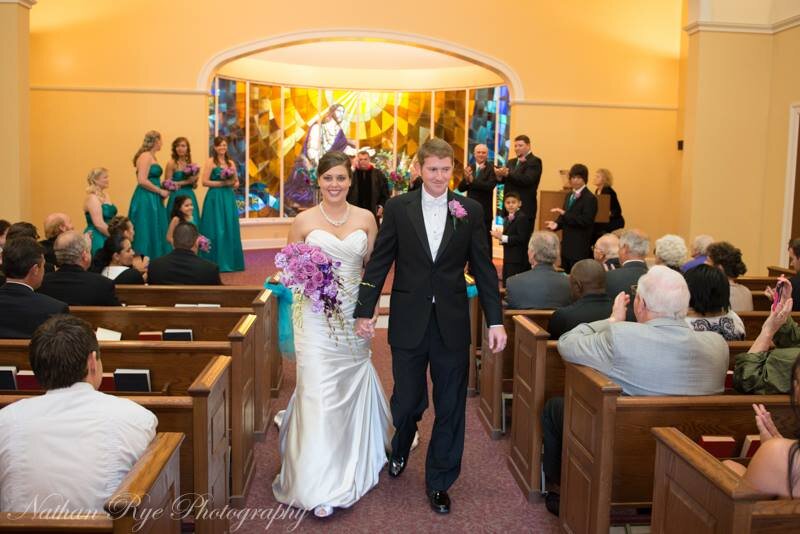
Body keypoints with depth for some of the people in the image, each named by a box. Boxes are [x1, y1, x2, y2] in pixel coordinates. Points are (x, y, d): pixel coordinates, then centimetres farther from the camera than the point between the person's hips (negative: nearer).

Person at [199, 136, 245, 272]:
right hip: (215, 198, -5)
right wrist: (223, 183, -15)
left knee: (230, 229, 5)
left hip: (229, 198, 6)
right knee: (216, 230, -5)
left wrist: (234, 184, -3)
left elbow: (236, 181, 20)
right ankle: (216, 263, 1)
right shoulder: (210, 162, -3)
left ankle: (230, 261, 13)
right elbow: (205, 182, -10)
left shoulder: (231, 163, 14)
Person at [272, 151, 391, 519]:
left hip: (354, 316, 3)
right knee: (318, 396, -5)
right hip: (316, 319, -2)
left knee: (352, 391, 13)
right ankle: (320, 487, 4)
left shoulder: (366, 218, 4)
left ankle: (350, 471, 35)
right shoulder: (303, 221, -1)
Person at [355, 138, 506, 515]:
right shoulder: (397, 208, -1)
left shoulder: (470, 211, 1)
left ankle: (439, 483, 27)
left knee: (450, 408, 8)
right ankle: (400, 448, 45)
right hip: (409, 324, -1)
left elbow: (484, 269, 1)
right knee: (407, 401, 11)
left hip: (452, 325, 1)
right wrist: (364, 311, -2)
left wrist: (495, 321, -3)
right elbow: (379, 263, 1)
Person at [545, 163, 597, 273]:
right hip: (566, 245, 8)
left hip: (580, 247, -8)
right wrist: (557, 223, -3)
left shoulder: (590, 198, -11)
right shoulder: (569, 196, 15)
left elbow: (586, 221, -20)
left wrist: (564, 214, -24)